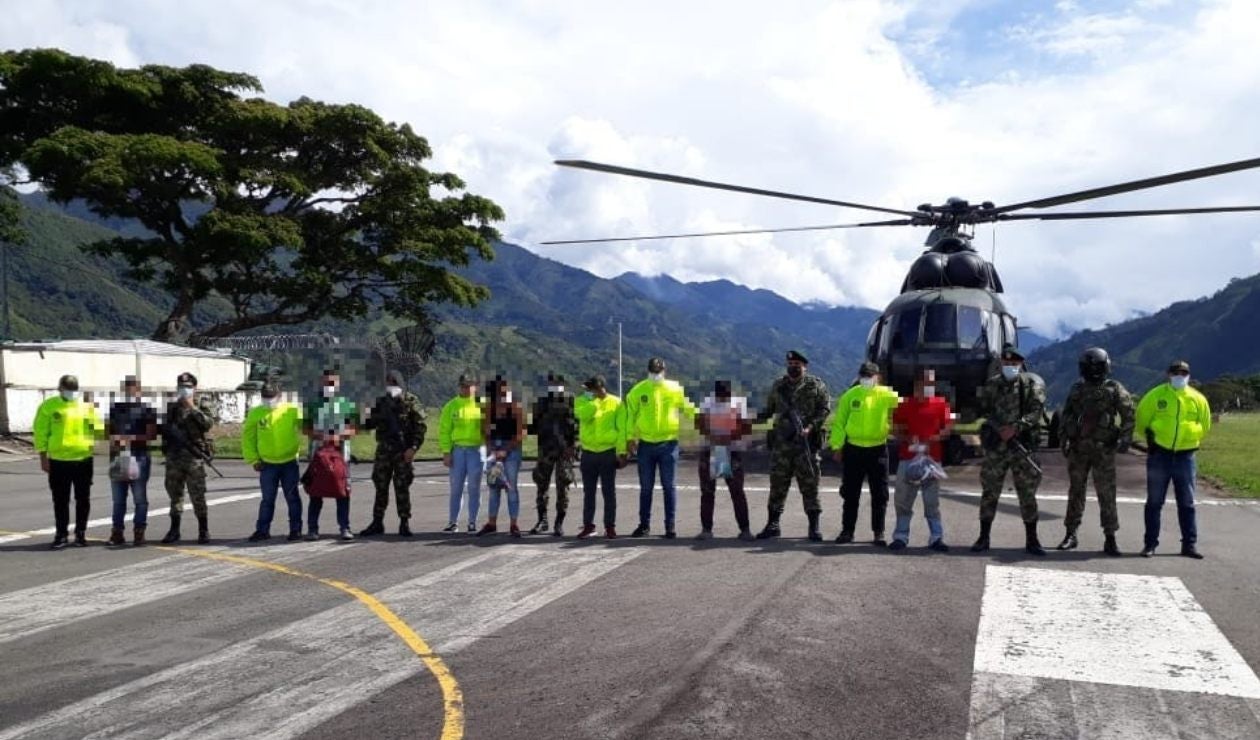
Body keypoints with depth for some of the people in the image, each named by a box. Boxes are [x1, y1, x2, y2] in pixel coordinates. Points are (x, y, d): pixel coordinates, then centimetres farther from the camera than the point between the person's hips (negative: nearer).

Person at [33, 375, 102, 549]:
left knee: (83, 500, 7)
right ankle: (61, 534, 18)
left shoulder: (87, 406, 6)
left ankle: (81, 533, 19)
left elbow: (98, 430, 10)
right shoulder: (48, 406, 1)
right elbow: (41, 433, 0)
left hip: (84, 460, 1)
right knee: (60, 501, 7)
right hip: (58, 461, -1)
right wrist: (43, 458, -4)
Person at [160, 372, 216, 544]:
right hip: (174, 457, 4)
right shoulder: (171, 406, 13)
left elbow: (208, 423, -14)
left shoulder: (203, 404, 2)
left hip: (194, 457, -4)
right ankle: (174, 530, 17)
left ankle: (203, 531, 5)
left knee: (197, 496, -3)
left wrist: (192, 407, -16)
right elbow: (164, 427, 17)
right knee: (174, 494, 9)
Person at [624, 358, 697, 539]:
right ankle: (644, 525, 20)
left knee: (669, 486, 3)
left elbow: (689, 410, 6)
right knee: (646, 487, 9)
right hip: (645, 444, 1)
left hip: (668, 444, -1)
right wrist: (630, 438, -3)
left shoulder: (675, 389, 1)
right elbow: (630, 415, 3)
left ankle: (670, 525, 10)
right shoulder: (638, 390, 1)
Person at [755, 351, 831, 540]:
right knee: (777, 484, 7)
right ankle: (772, 524, 15)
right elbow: (769, 410, 19)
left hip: (806, 442, -3)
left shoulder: (816, 385, 3)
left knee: (809, 485, 1)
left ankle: (814, 526, 8)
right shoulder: (778, 386, 13)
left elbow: (825, 409, -2)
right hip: (781, 443, 3)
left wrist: (810, 427, -14)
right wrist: (753, 418, 2)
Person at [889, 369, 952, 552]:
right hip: (908, 458, 1)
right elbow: (898, 432, 6)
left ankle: (936, 538, 8)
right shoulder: (905, 405, 4)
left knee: (932, 500, 3)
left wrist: (930, 440, -13)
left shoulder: (941, 405, 4)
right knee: (903, 499, 4)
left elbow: (947, 430, 3)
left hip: (932, 458, 0)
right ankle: (900, 536, 12)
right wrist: (909, 440, -13)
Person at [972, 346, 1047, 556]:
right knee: (989, 491, 4)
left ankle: (1032, 540, 10)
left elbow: (1036, 411, -7)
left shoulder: (1032, 384, 3)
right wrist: (999, 428, -12)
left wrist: (1016, 428, -20)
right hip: (995, 445, 2)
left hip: (1023, 444, -2)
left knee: (1027, 493, 2)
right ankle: (983, 538, 12)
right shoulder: (991, 385, 9)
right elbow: (983, 410, 4)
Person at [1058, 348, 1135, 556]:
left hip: (1103, 450, -3)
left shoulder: (1115, 389, 1)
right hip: (1078, 449, 3)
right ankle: (1070, 535, 16)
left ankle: (1110, 539, 3)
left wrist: (1125, 439, -11)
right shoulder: (1077, 389, 11)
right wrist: (1064, 439, 6)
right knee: (1076, 492, 9)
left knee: (1107, 494, -3)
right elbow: (1066, 415, 14)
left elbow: (1128, 415, -3)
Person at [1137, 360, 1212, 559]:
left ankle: (1190, 544, 16)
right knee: (1154, 502, 5)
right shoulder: (1155, 395, -3)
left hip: (1185, 457, 2)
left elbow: (1205, 425, 15)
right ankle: (1150, 543, 11)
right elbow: (1141, 420, 5)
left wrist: (1191, 439, 7)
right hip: (1159, 455, -2)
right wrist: (1150, 437, 0)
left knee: (1187, 503, 8)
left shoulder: (1198, 399, 3)